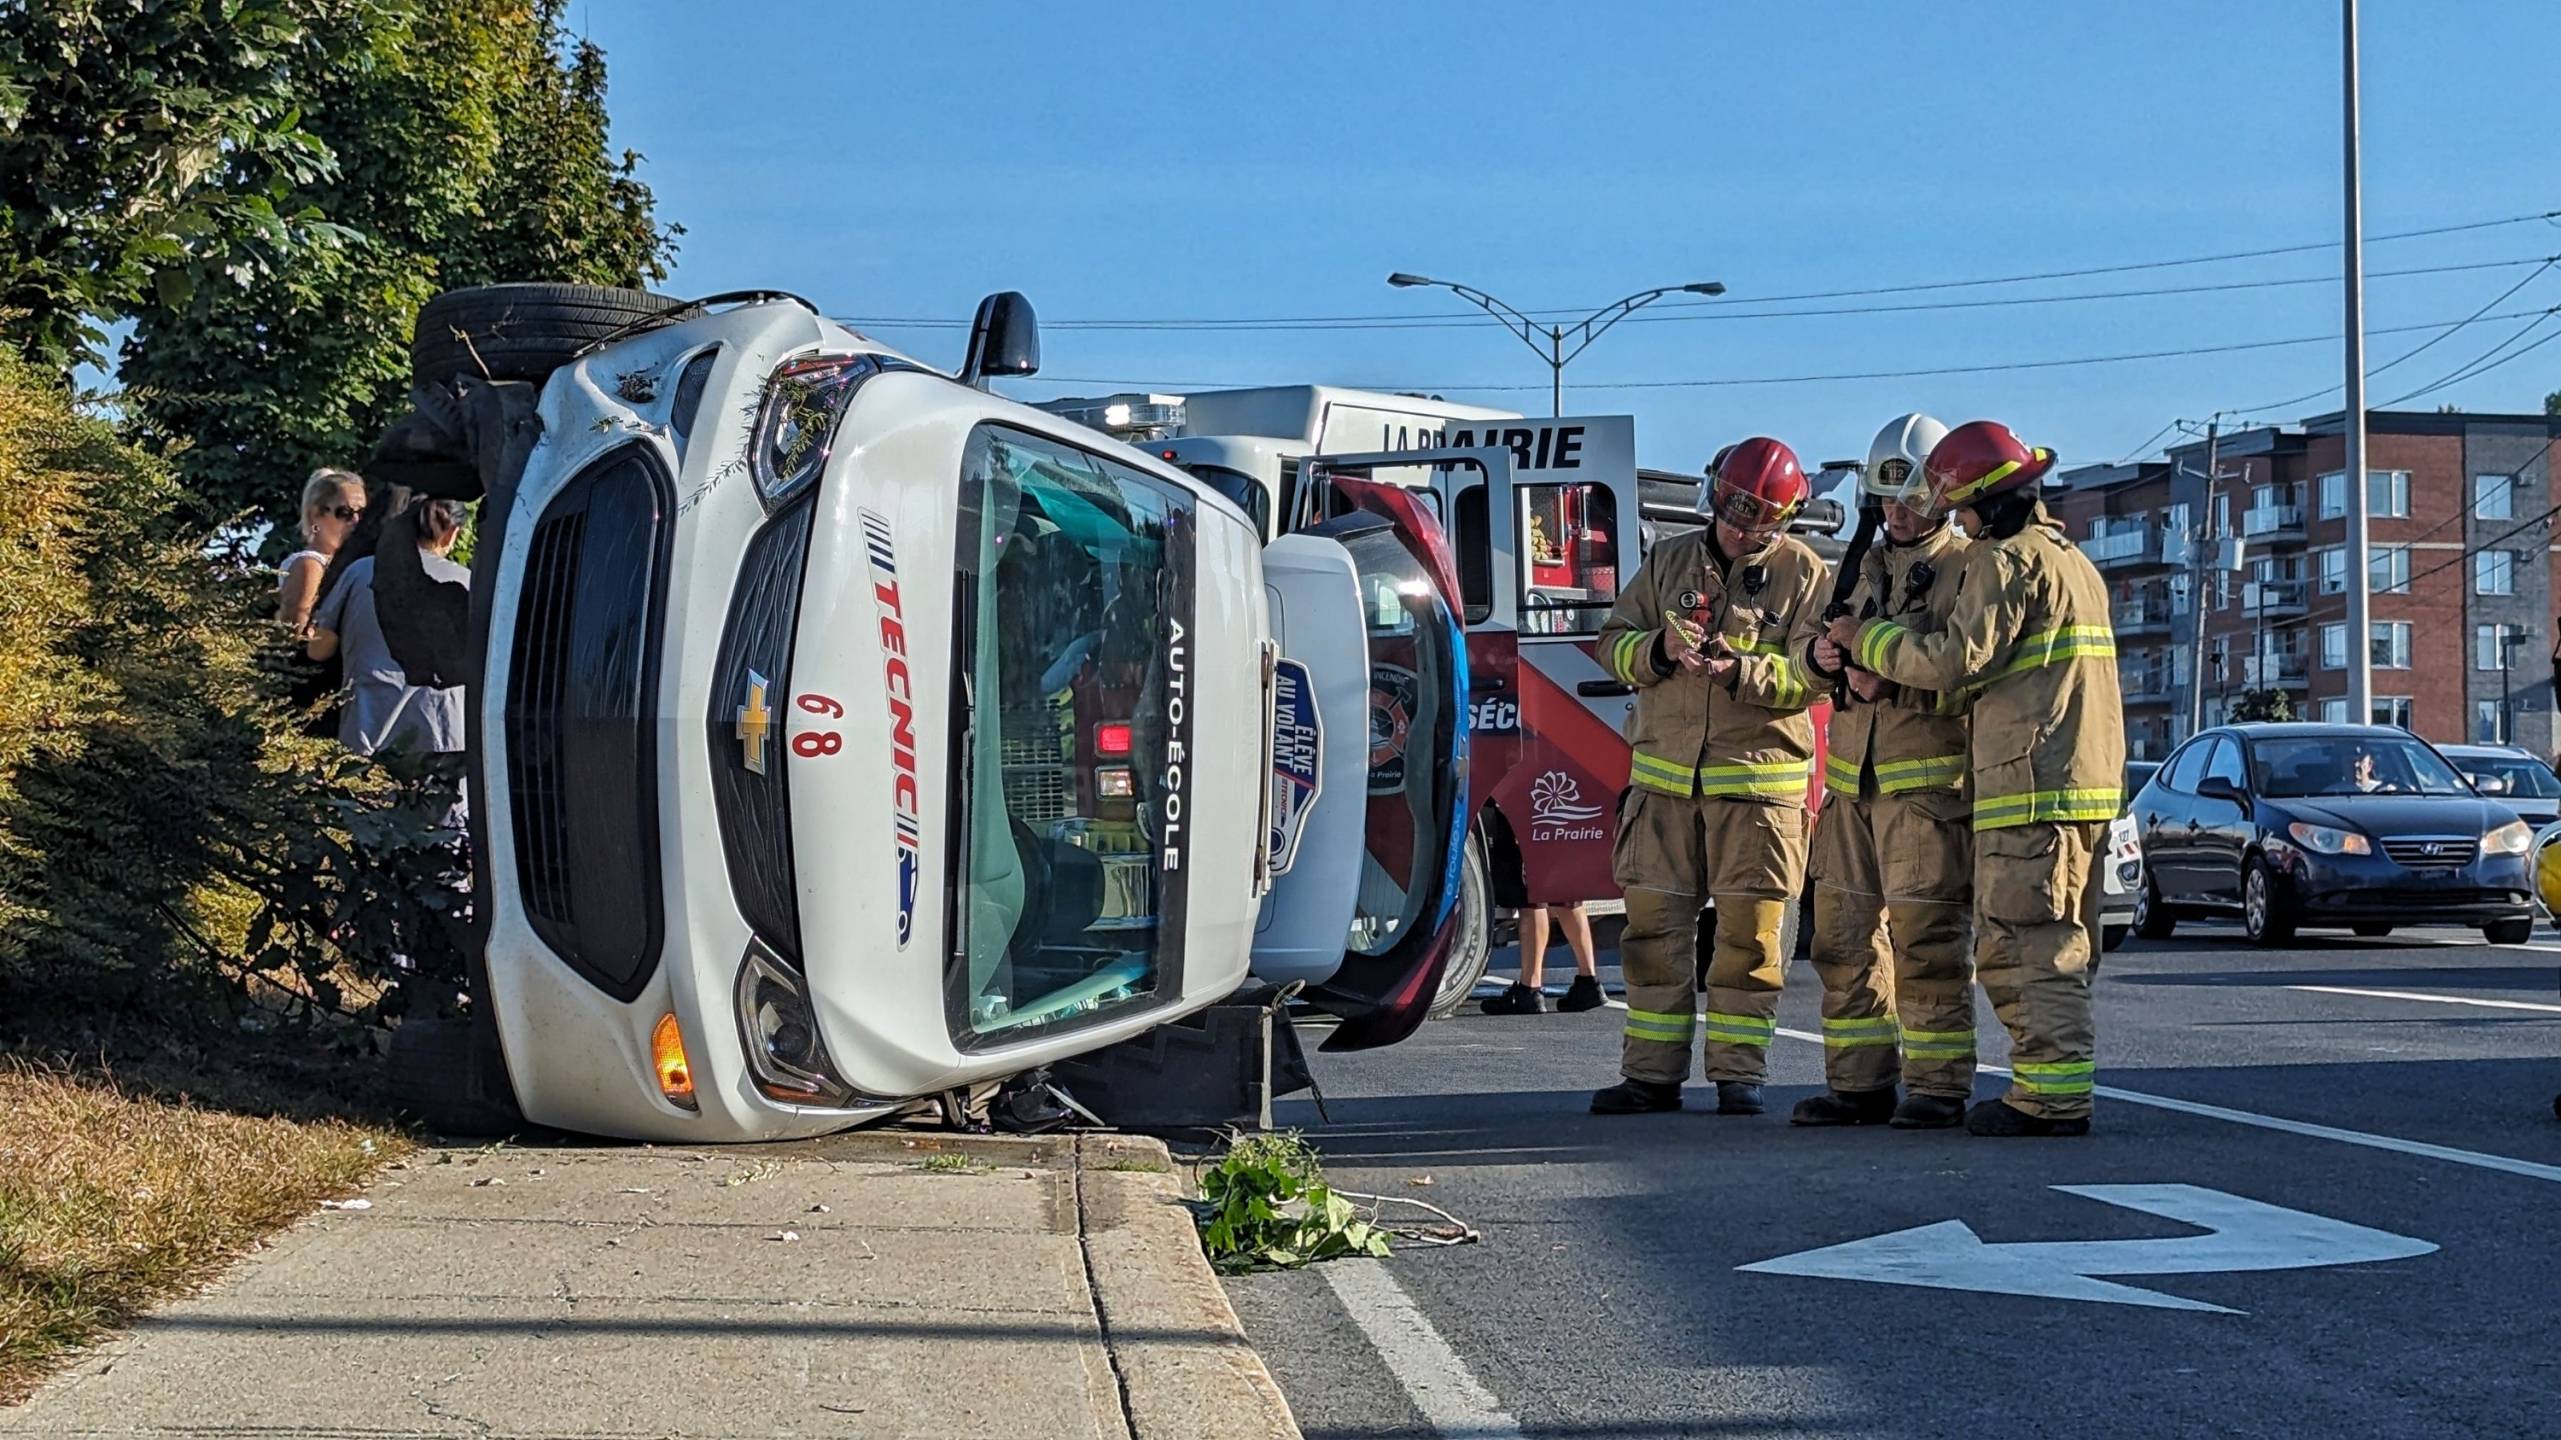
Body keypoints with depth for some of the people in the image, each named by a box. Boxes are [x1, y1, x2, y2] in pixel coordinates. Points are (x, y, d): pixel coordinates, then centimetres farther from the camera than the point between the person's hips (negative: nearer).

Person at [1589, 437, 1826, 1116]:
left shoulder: (1803, 574, 0)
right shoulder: (1667, 562, 11)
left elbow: (1811, 675, -9)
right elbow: (1613, 642, 9)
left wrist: (1741, 670, -24)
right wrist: (1659, 647, -12)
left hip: (1757, 780, -3)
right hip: (1664, 778, 3)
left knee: (1749, 931, 0)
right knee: (1654, 924, 5)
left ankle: (1738, 1073, 9)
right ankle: (1652, 1072, 13)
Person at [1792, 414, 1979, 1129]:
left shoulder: (1967, 571, -3)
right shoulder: (1864, 567, 19)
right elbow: (1808, 638, 16)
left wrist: (1893, 687, -26)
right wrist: (1820, 653, -7)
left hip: (1930, 781, -7)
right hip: (1853, 781, 7)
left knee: (1925, 937, -6)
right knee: (1844, 936, 7)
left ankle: (1938, 1085, 1)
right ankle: (1858, 1082, 15)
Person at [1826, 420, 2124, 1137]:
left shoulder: (2007, 560, -8)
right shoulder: (2073, 560, 23)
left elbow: (1957, 658, -17)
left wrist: (1868, 640, -5)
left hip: (2031, 782, -10)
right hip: (2085, 782, 10)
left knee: (2023, 944, -8)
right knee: (2058, 946, 12)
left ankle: (2053, 1096, -9)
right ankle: (2055, 1089, 15)